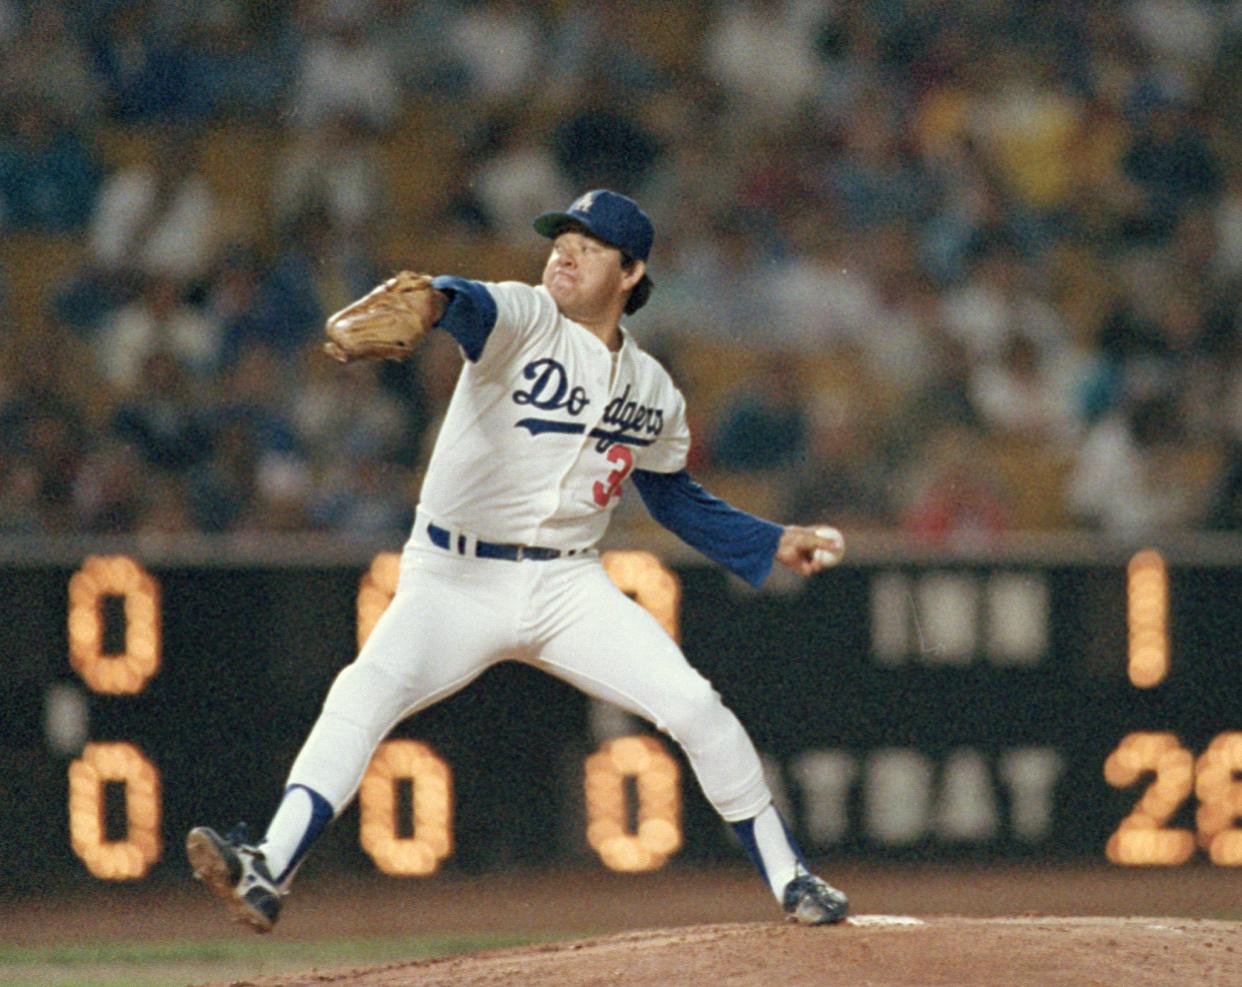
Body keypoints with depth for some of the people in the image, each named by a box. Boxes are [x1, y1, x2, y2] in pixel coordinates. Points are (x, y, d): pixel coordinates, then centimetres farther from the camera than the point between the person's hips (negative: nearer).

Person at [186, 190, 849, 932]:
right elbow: (474, 308, -31)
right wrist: (433, 299, -55)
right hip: (456, 583, -3)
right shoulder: (524, 321, -6)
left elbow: (674, 498, 24)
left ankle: (791, 881, 9)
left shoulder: (653, 391, 8)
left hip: (570, 586, 3)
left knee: (694, 706, -8)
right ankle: (267, 876, -34)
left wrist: (772, 544, 16)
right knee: (363, 697, -26)